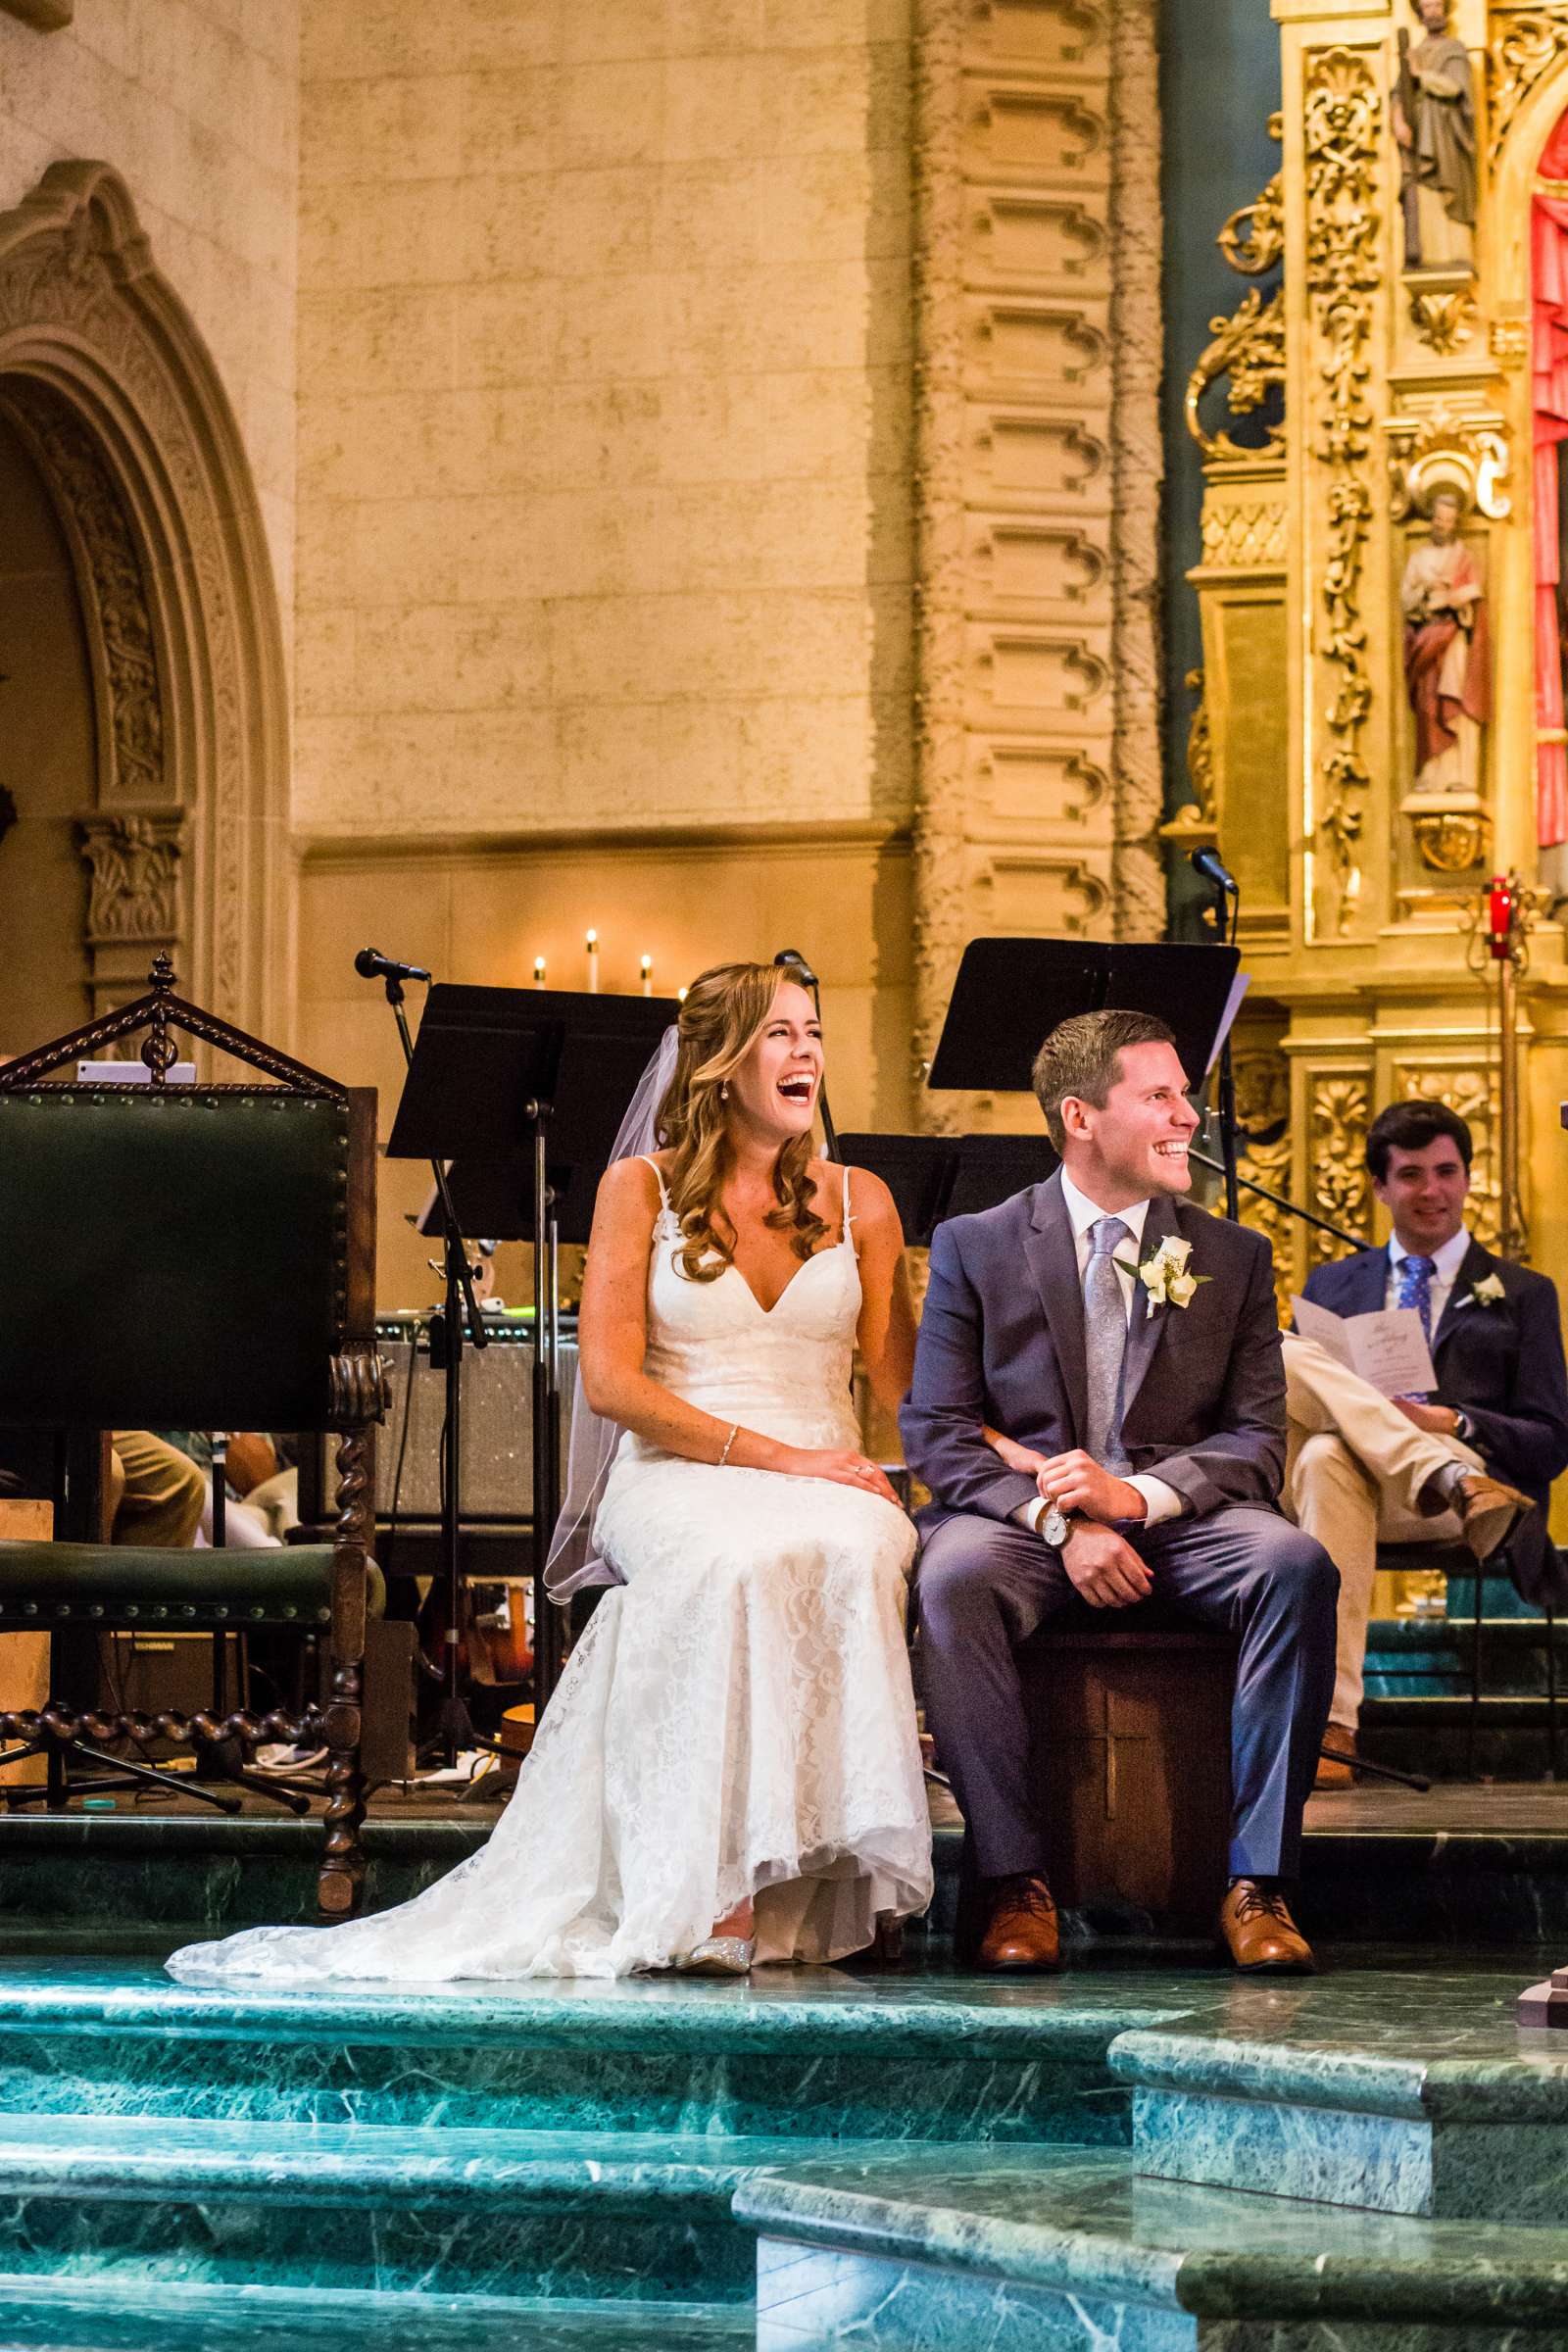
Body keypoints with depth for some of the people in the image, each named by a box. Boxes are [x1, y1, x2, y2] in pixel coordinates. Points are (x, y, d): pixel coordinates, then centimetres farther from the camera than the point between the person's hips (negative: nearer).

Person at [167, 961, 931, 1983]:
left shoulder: (859, 1200, 15)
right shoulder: (641, 1189, 8)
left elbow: (907, 1386, 12)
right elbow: (611, 1380, -3)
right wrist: (769, 1452, -13)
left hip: (829, 1482, 2)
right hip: (677, 1478, -2)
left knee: (852, 1557, -38)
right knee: (740, 1566, -40)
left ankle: (822, 1881, -38)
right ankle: (721, 1889, -42)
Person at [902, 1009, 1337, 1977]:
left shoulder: (1234, 1257, 11)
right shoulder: (974, 1248, 6)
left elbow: (1257, 1441, 4)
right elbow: (936, 1431, -1)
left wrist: (1136, 1494, -16)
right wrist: (1057, 1522, -18)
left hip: (1180, 1519, 2)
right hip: (1021, 1515, -1)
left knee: (1297, 1564, -30)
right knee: (954, 1579, -36)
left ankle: (1258, 1882, -25)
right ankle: (1017, 1881, -29)